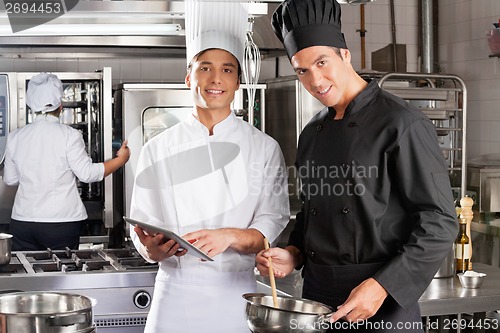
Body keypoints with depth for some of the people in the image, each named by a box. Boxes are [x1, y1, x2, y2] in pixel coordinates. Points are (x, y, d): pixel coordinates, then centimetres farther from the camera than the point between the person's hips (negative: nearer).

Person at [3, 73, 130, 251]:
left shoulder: (15, 137, 4)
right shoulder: (69, 135, -8)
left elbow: (10, 179, 12)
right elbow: (87, 173, -8)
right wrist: (121, 159, 3)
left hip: (23, 221, 3)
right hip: (61, 222, -3)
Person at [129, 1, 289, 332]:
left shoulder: (264, 148, 1)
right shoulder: (158, 150, 3)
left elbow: (271, 224, -3)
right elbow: (143, 230, 3)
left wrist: (230, 237, -23)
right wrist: (154, 249, -20)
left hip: (236, 293, 0)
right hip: (175, 292, 0)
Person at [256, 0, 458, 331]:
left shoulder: (402, 124, -12)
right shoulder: (312, 134, 10)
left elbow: (439, 224, -14)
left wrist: (381, 287, -21)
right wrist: (294, 254, 2)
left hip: (383, 306, -6)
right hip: (316, 296, 6)